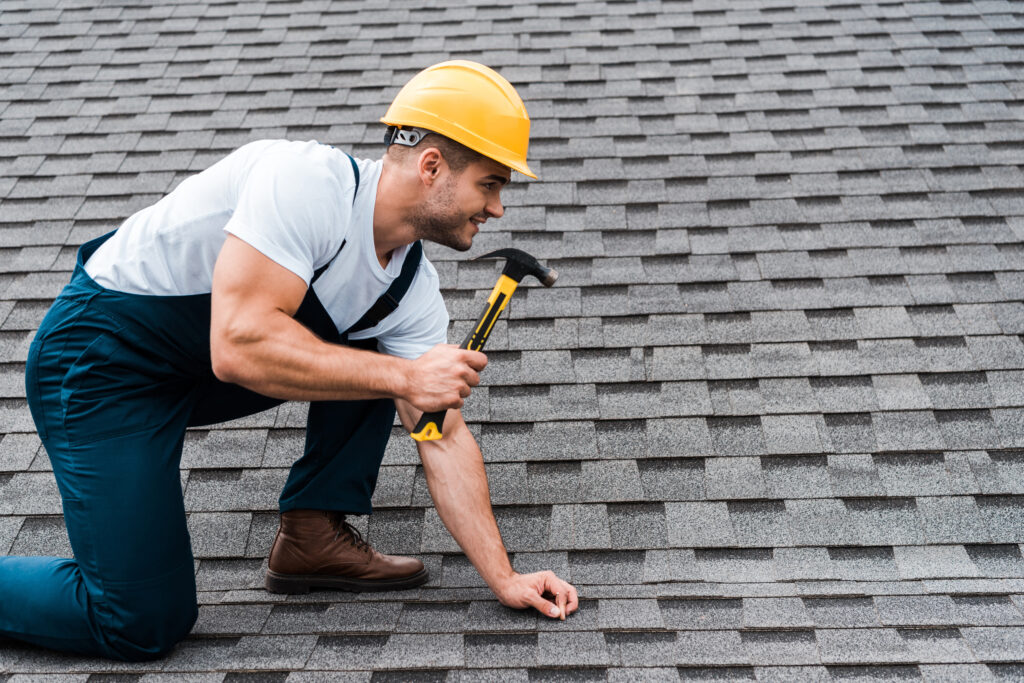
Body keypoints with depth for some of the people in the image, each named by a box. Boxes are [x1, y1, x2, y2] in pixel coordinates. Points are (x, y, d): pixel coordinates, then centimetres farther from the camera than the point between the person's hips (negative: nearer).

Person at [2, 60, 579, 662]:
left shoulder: (414, 291, -4)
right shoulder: (308, 183, -28)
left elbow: (445, 437, -1)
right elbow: (238, 346, -36)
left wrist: (503, 577, -4)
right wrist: (402, 377, -32)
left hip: (205, 371, 8)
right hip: (101, 362, -7)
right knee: (146, 624, -11)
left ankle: (311, 536, 5)